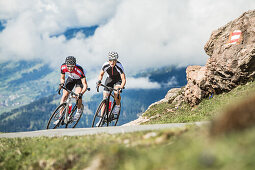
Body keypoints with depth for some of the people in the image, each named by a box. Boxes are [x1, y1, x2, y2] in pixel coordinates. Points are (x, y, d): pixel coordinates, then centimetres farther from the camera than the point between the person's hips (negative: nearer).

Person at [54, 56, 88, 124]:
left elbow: (85, 85, -37)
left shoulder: (79, 70, -39)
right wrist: (62, 83, -31)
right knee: (64, 96, -10)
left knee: (77, 95, -27)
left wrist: (81, 93, -53)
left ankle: (79, 111, 2)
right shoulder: (63, 67, -29)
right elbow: (62, 78, -9)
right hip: (71, 78, 4)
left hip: (79, 79, -3)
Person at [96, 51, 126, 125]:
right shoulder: (105, 65, -24)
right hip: (109, 79, 3)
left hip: (118, 80, -3)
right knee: (105, 97, -7)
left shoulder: (119, 66, -32)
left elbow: (123, 79, -31)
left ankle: (118, 105, -1)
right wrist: (99, 80, -24)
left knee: (116, 92, -32)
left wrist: (121, 87, -47)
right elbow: (101, 74, -5)